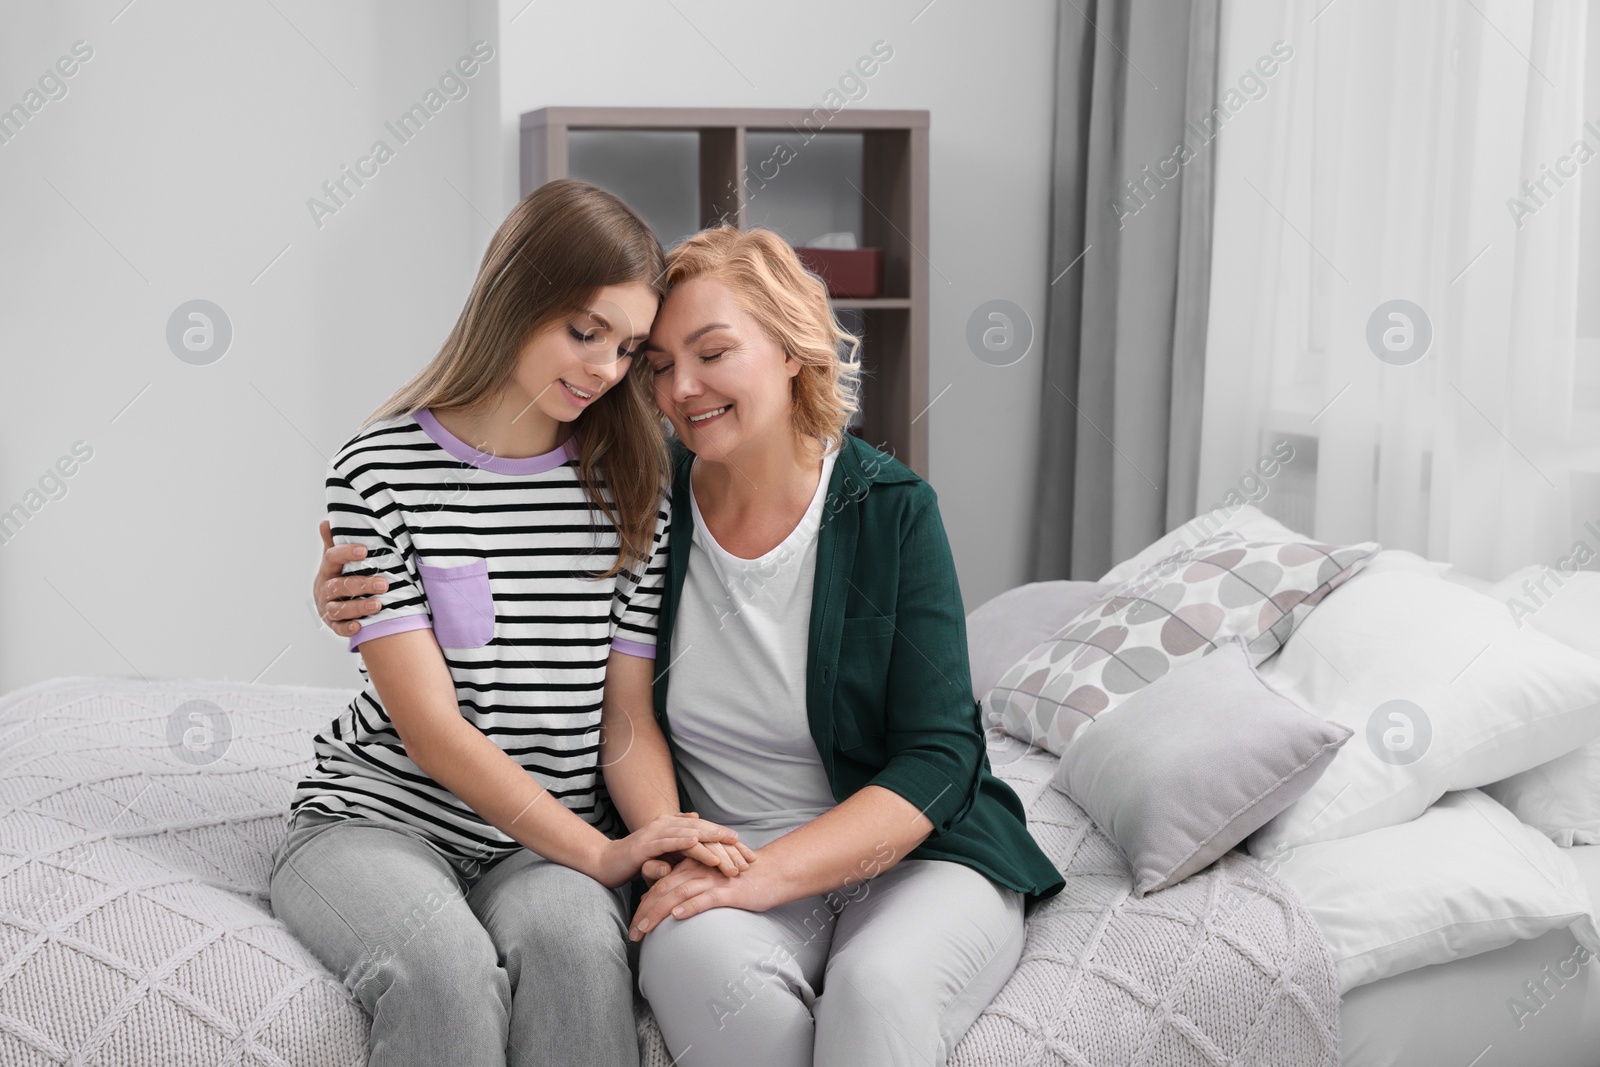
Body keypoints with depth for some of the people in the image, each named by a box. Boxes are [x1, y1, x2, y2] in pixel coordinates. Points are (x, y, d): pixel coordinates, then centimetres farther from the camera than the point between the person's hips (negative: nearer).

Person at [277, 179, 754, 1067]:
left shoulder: (628, 487, 5)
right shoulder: (382, 470, -8)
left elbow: (629, 718, 2)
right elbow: (428, 725, -13)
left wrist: (665, 843, -19)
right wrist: (601, 854, -20)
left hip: (549, 840, 3)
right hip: (378, 817, -2)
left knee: (573, 936, -32)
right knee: (447, 963, -34)